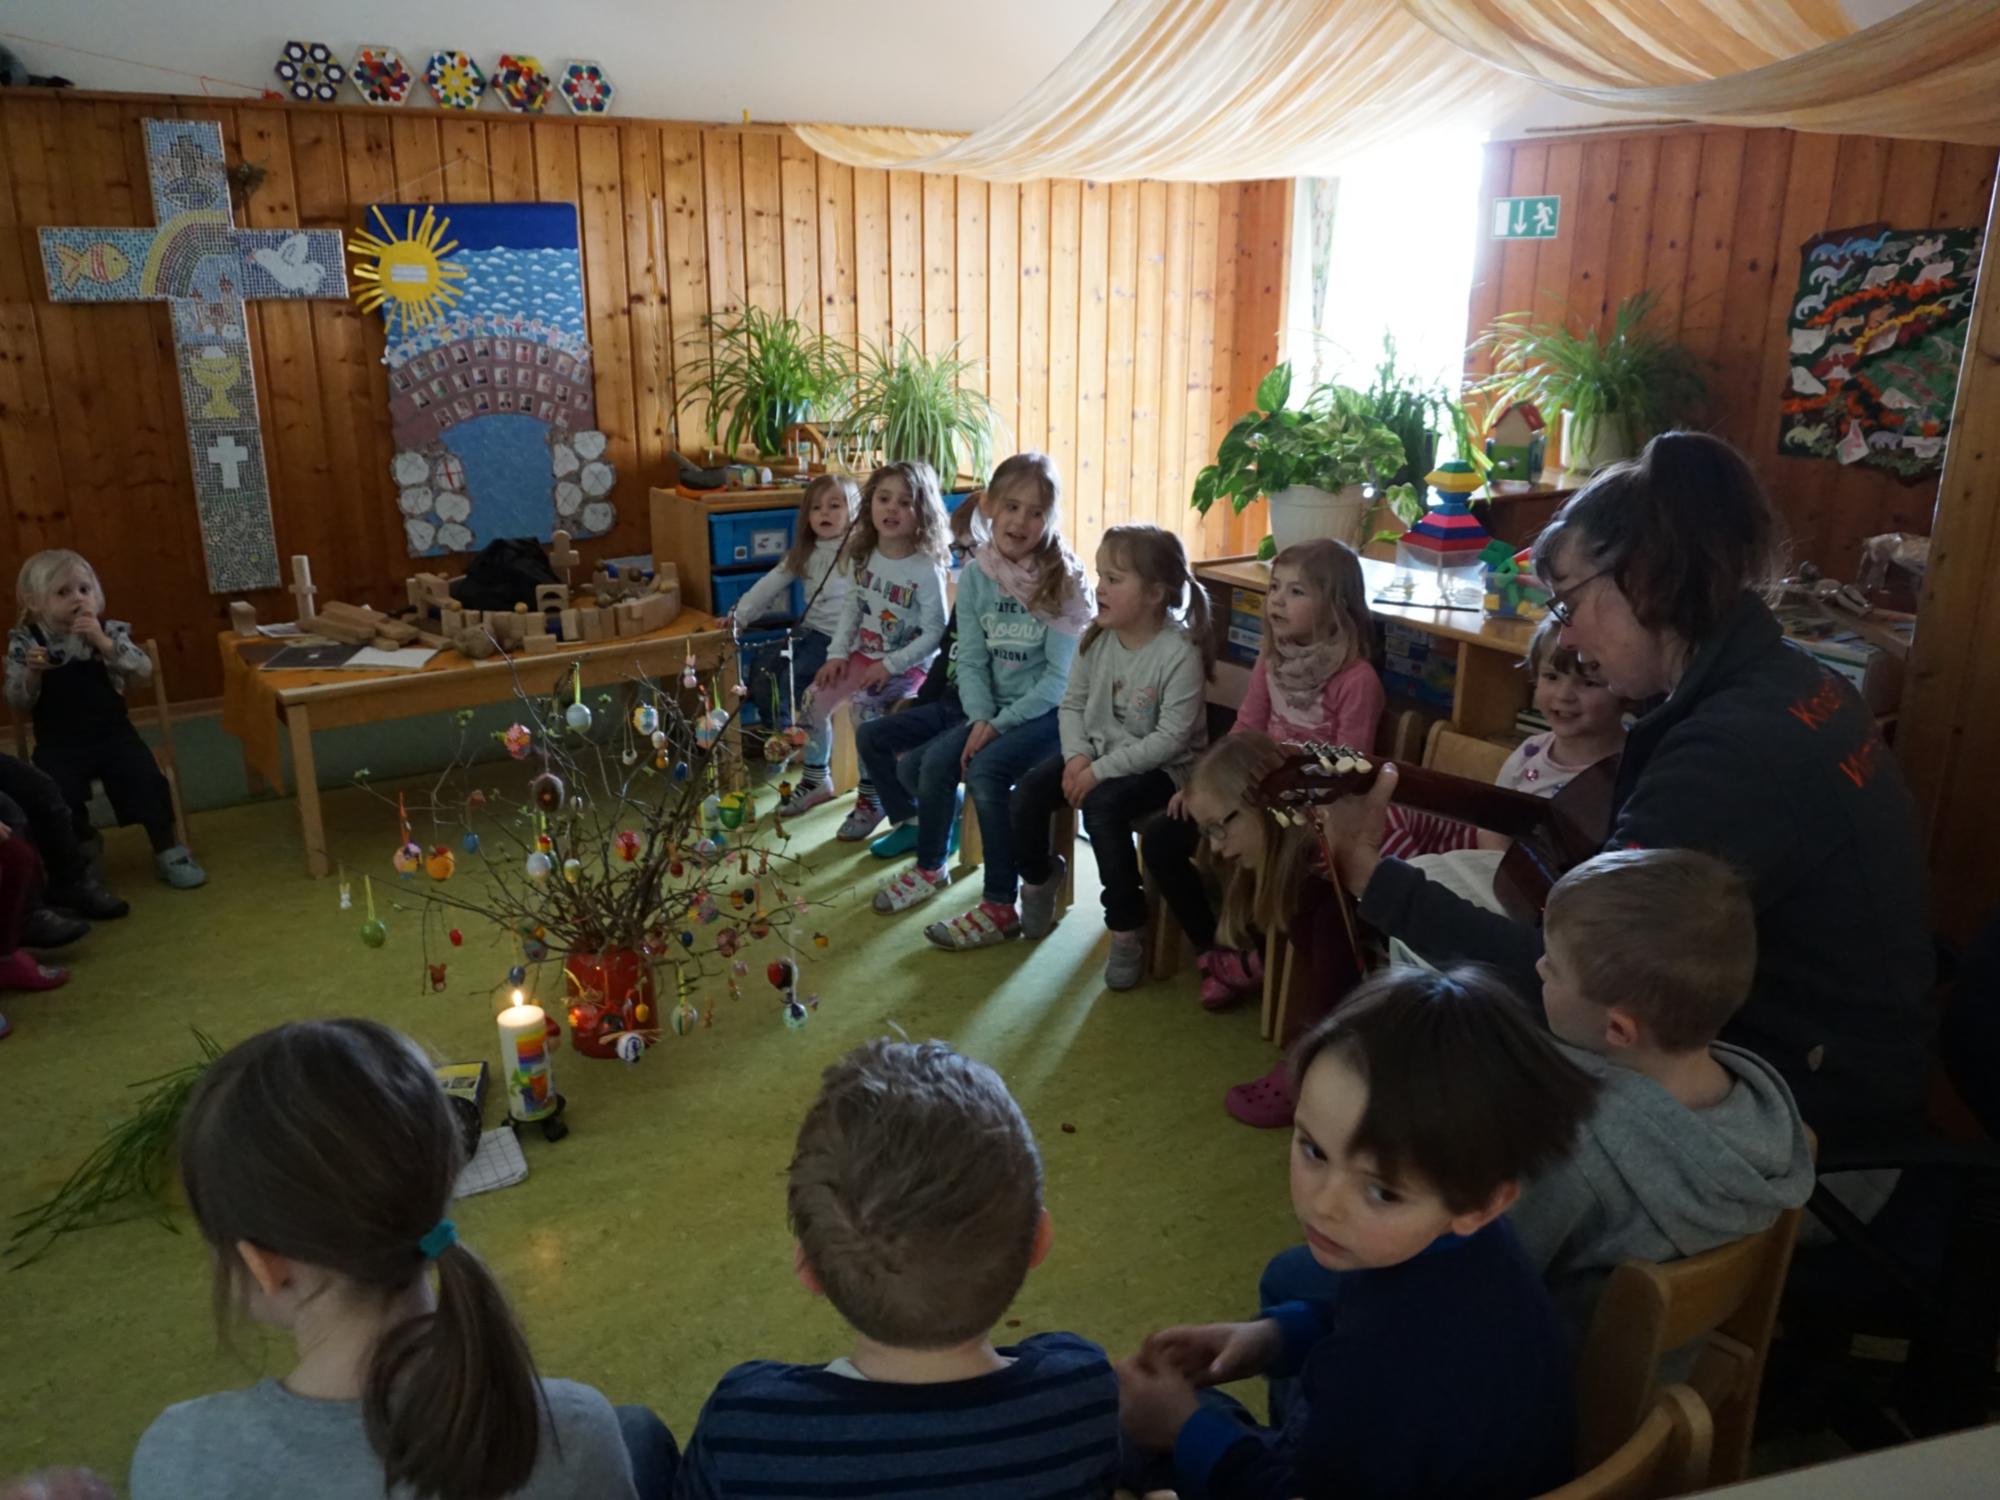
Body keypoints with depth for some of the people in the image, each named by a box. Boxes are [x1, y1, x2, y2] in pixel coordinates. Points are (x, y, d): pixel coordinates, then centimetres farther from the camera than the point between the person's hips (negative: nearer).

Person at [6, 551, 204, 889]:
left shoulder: (108, 632, 1)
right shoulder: (24, 643, -1)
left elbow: (143, 669, -14)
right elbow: (17, 704, -5)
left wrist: (103, 642, -23)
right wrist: (32, 673, -23)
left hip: (112, 733, 0)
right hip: (59, 744, 0)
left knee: (146, 778, -20)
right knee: (61, 796, -21)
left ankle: (168, 851, -1)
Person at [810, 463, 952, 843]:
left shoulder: (926, 570, -18)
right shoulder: (863, 555, 0)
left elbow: (934, 634, -17)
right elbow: (853, 606, 9)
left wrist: (892, 665, -22)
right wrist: (838, 652, -3)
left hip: (909, 664, -6)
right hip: (865, 653, 6)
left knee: (865, 707, -28)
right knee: (816, 696, -12)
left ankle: (870, 797, -11)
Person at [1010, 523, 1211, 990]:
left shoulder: (1179, 653, -22)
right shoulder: (1096, 639, -2)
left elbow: (1170, 739, -24)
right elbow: (1072, 704, 5)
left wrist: (1101, 769, -25)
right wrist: (1077, 755, -14)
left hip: (1159, 767, -6)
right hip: (1095, 751, 7)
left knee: (1102, 805, -32)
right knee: (1028, 790, -12)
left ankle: (1127, 927, -15)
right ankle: (1039, 877, 20)